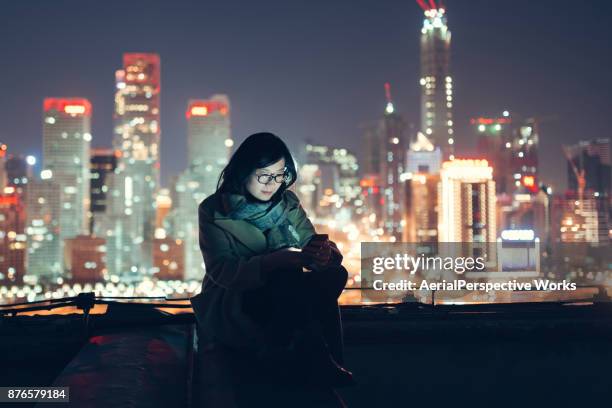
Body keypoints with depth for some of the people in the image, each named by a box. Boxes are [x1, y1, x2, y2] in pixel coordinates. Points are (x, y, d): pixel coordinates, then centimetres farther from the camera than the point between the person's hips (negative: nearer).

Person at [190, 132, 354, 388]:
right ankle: (317, 361, -18)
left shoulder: (288, 204, 10)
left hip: (287, 303, 5)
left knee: (334, 274, -25)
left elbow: (312, 244, 2)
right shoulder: (214, 211, -5)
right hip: (233, 307, -4)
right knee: (290, 281, -34)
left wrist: (323, 253, -26)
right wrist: (280, 259, -33)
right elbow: (221, 271, -18)